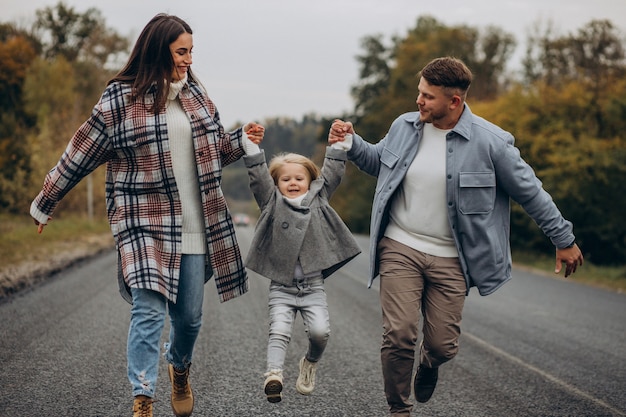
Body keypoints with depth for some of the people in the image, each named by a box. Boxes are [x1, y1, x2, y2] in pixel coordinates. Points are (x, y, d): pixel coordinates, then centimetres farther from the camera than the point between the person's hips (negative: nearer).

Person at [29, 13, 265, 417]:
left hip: (193, 226, 5)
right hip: (145, 224, -5)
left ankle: (180, 368, 41)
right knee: (149, 311, -15)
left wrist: (242, 140, 3)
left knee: (189, 315, 11)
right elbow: (79, 156, 0)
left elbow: (211, 151, 23)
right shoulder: (121, 99, -6)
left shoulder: (195, 94, 10)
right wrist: (43, 205, 6)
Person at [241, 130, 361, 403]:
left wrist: (337, 144, 1)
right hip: (281, 286, -1)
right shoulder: (272, 203, 7)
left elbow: (332, 173, 8)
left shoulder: (318, 200, 11)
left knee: (320, 331, -14)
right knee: (279, 331, -17)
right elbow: (258, 175, -2)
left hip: (313, 285, 1)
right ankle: (274, 374, -26)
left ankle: (311, 363, 13)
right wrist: (252, 145, -10)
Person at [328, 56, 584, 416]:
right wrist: (352, 143, 2)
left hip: (450, 259, -2)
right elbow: (378, 161, 22)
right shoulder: (404, 127, 0)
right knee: (399, 335, -10)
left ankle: (429, 362, 41)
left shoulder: (490, 142, -11)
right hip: (400, 249, 2)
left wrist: (564, 240, 6)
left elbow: (531, 192, 0)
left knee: (443, 346, 0)